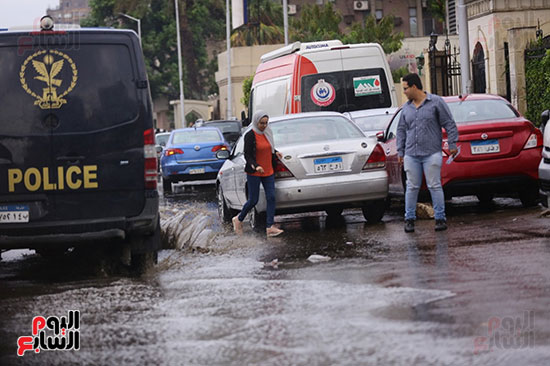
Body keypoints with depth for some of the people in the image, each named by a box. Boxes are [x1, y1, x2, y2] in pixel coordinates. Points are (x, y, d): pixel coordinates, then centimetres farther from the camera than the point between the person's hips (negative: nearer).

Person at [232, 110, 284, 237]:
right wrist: (256, 166, -29)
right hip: (254, 173, -6)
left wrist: (276, 153, 5)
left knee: (271, 198, -5)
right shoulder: (250, 136, -12)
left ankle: (270, 227, -6)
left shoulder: (268, 133, 8)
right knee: (253, 200, -1)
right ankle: (238, 219, 24)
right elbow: (247, 155, -14)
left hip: (268, 171, 6)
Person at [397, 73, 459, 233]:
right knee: (412, 187, 4)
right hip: (411, 155, 4)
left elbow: (449, 124, 0)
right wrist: (400, 151, 15)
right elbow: (401, 130, 20)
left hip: (432, 153, -4)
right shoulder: (406, 107, 13)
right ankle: (409, 219, 12)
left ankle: (440, 218, 2)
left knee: (434, 186, -4)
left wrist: (452, 144, -4)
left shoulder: (436, 102, -1)